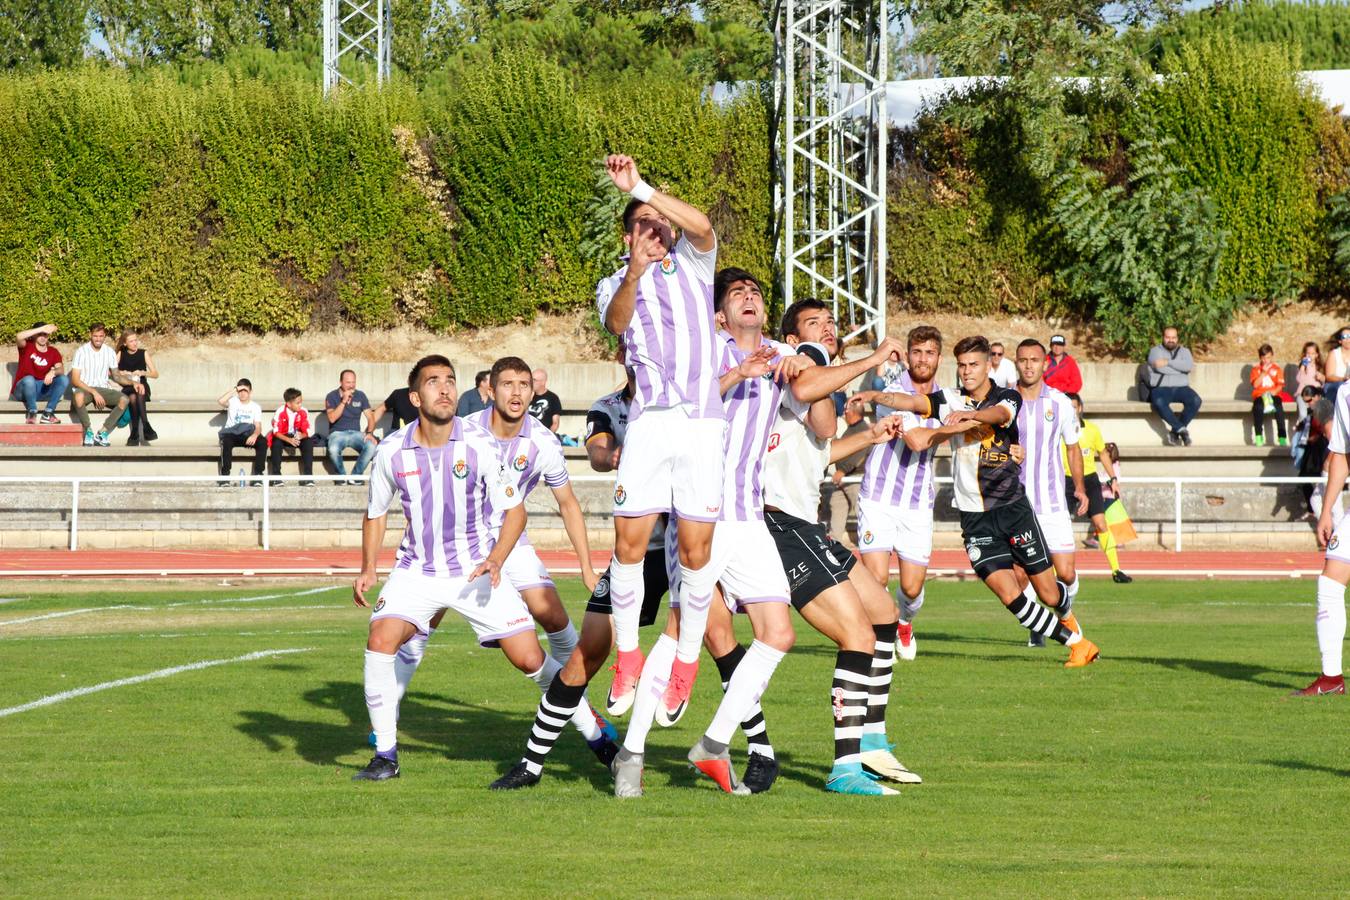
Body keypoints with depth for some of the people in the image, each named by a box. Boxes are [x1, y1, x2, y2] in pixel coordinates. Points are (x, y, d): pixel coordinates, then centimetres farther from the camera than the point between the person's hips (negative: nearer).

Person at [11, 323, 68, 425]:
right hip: (23, 389, -3)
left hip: (43, 391, 3)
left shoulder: (53, 352, 7)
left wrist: (53, 372, -34)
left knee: (64, 379, -19)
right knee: (29, 379, -37)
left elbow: (61, 369, -9)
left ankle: (47, 414, -22)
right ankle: (32, 413, -20)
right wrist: (42, 328, -25)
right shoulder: (27, 346, 0)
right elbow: (18, 337, -24)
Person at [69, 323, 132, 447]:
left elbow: (117, 376, 17)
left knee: (124, 399, -23)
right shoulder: (82, 352, -8)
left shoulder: (109, 352, 5)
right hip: (84, 389, -4)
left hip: (102, 389, 4)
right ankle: (89, 432, -19)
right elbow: (75, 380, -12)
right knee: (78, 397, -40)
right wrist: (94, 393, -20)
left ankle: (101, 434, -18)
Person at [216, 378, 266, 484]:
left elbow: (258, 426, 0)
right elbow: (220, 402, -16)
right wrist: (233, 391, -7)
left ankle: (258, 474, -23)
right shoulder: (233, 402, 8)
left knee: (263, 442, -28)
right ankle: (225, 475, -33)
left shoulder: (255, 407, 12)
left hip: (248, 435, 2)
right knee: (226, 442, -37)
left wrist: (255, 435, -23)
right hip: (231, 434, -2)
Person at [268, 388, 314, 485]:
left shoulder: (303, 412, -13)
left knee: (308, 442, -26)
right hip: (283, 437, -2)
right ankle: (276, 476, -27)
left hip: (298, 437, 2)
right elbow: (276, 431, -23)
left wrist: (302, 435, -36)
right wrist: (289, 440, -39)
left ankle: (307, 476, -24)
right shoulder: (280, 412, -19)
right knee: (276, 443, -33)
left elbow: (309, 430, -12)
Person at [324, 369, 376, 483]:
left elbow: (370, 418, 6)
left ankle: (356, 476, -14)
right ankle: (342, 476, -10)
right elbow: (332, 418, -15)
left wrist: (369, 433, -13)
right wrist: (344, 401, -20)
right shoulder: (332, 396, -2)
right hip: (337, 433, -2)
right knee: (333, 449, -37)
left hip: (355, 433, 2)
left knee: (372, 446, -29)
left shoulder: (360, 396, 7)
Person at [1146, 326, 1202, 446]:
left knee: (1195, 400, -28)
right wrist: (1180, 367, -2)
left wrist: (1168, 362, -10)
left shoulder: (1184, 351, 17)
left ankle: (1175, 430, -19)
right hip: (1161, 388, -3)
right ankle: (1181, 429, -28)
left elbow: (1189, 366, -6)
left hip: (1181, 388, 3)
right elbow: (1160, 368, -10)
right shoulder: (1155, 351, 9)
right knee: (1159, 403, -38)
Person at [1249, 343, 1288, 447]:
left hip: (1273, 395, 0)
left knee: (1279, 406, -34)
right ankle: (1258, 437, -31)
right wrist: (1263, 372, -8)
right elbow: (1255, 384, -2)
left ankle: (1282, 437, -33)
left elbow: (1280, 385, 5)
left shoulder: (1277, 369, 13)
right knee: (1258, 407, -35)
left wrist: (1275, 391, -15)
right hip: (1260, 395, 0)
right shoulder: (1256, 369, 12)